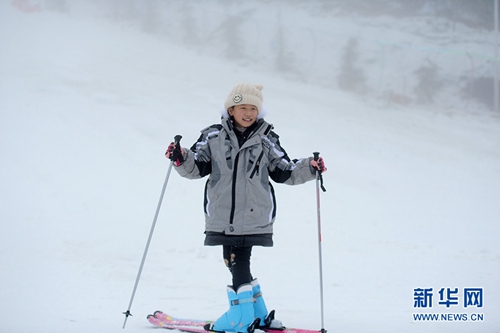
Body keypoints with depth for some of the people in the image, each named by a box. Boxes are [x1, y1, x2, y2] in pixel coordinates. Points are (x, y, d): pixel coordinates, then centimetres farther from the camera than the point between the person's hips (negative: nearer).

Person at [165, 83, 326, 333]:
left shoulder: (266, 140, 5)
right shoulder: (213, 137, 5)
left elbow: (284, 172, 12)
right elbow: (197, 167, 7)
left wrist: (309, 168, -1)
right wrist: (180, 158, -11)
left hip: (253, 216, -2)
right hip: (222, 215, 2)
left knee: (238, 261, -7)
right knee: (234, 261, 6)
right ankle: (257, 312, 18)